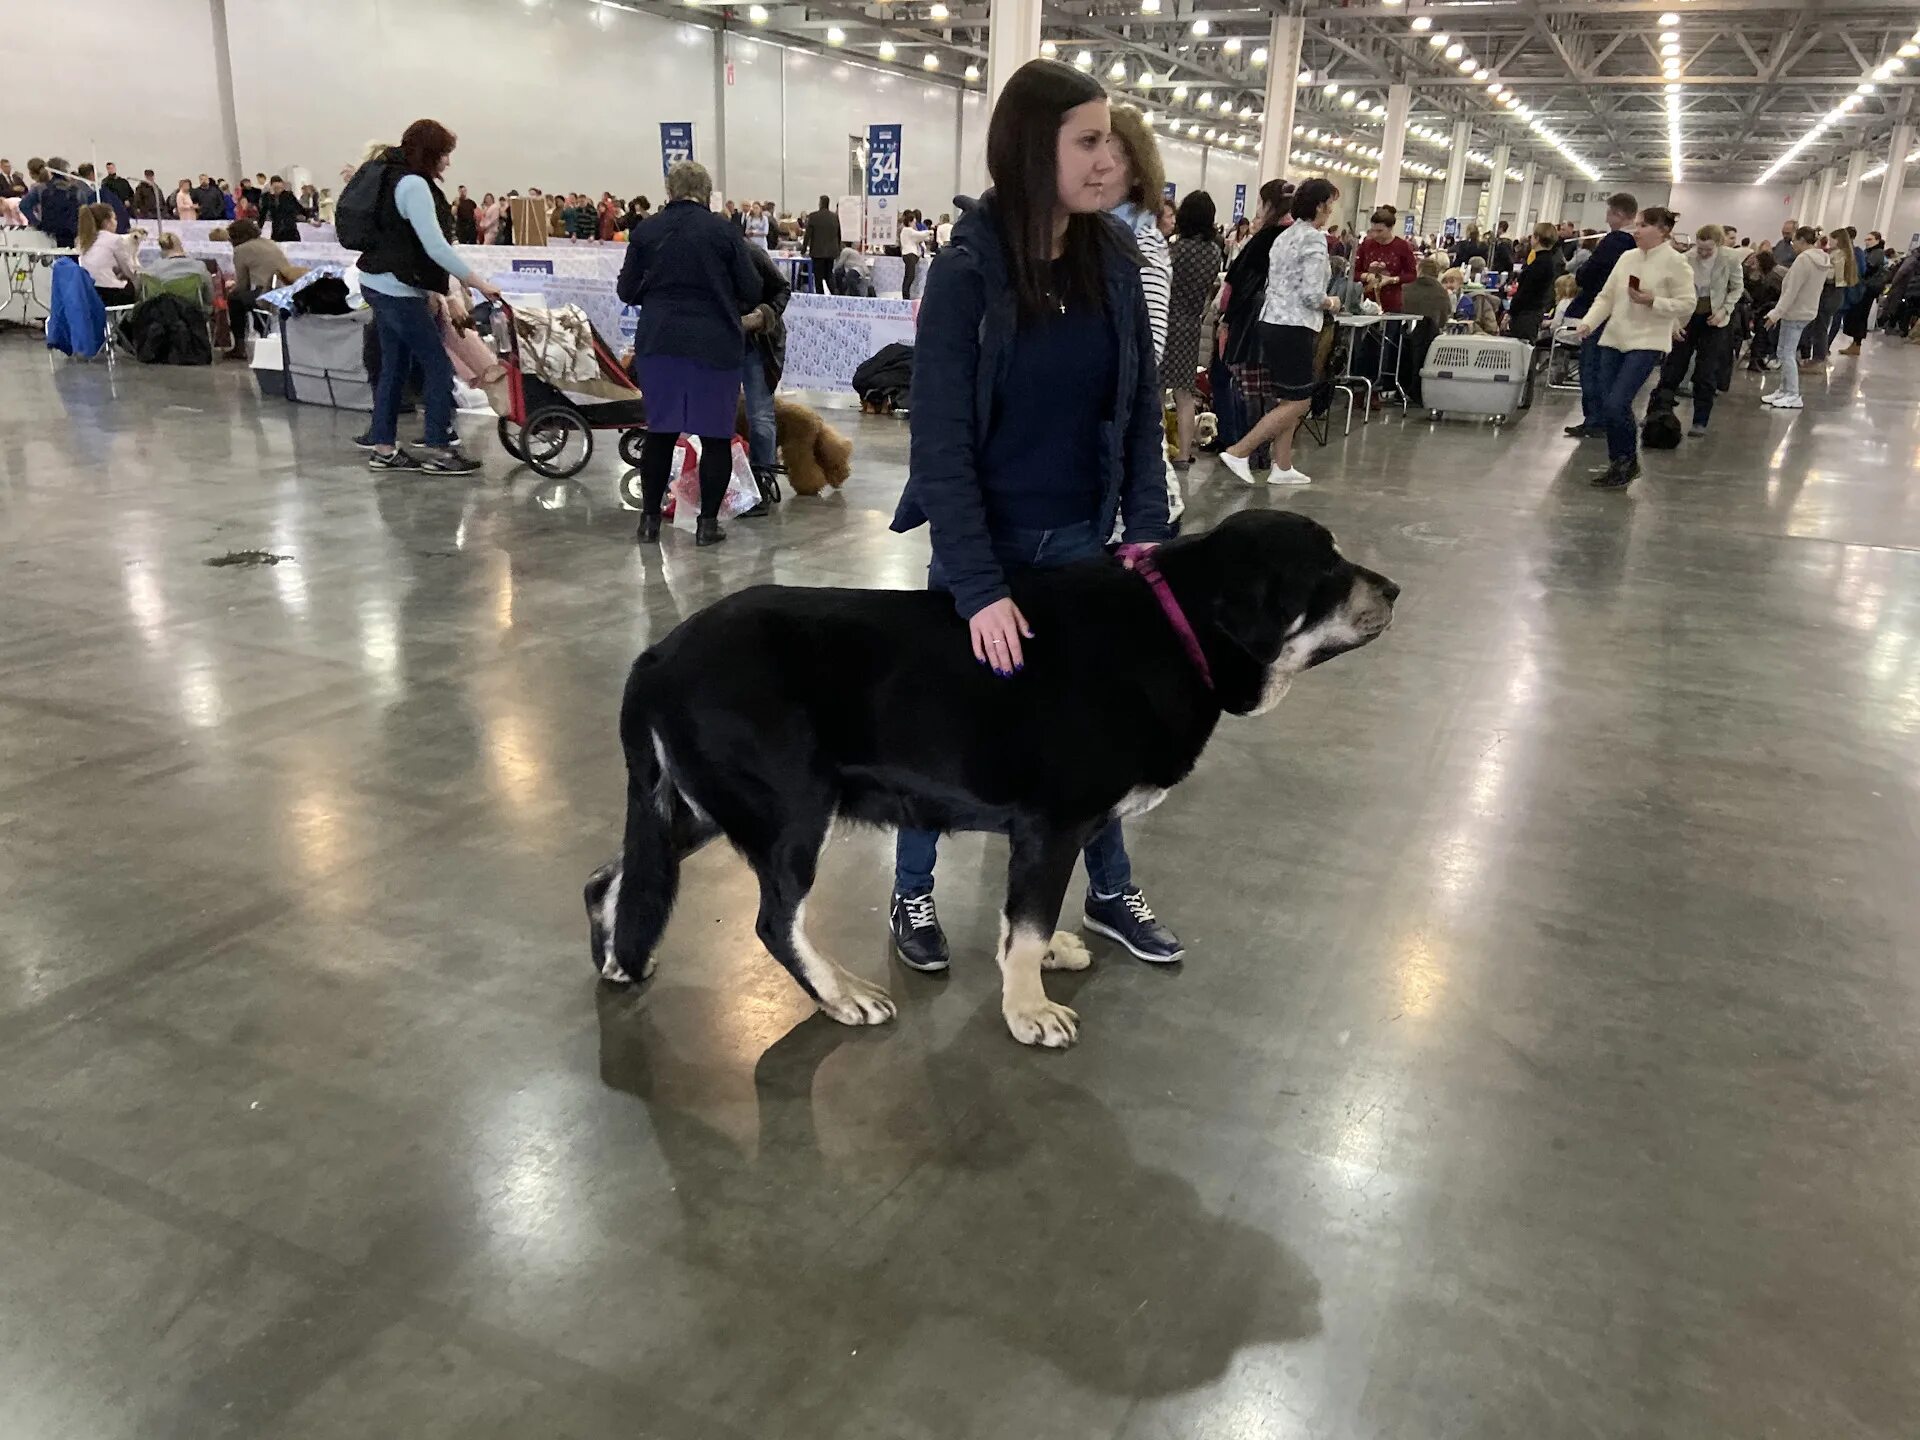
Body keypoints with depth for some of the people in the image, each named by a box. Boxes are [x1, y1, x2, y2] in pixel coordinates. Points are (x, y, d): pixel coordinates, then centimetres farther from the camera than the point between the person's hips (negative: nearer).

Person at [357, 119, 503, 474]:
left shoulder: (397, 177, 15)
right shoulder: (413, 184, -16)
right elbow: (435, 246, -23)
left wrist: (428, 290, 17)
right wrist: (479, 283, -19)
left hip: (382, 285, 10)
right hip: (396, 289, -10)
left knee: (394, 367, 12)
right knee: (438, 365, -5)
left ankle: (384, 450, 15)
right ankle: (439, 450, -2)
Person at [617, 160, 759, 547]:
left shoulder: (645, 232, 3)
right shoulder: (723, 229, -4)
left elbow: (627, 290, 7)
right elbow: (752, 290, -2)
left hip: (659, 341, 3)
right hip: (715, 342, -3)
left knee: (660, 430, 12)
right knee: (716, 434, 6)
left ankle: (650, 518, 15)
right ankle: (708, 522, 7)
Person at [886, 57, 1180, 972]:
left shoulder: (1114, 262, -2)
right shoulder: (966, 270, -15)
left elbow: (1142, 406, 3)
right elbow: (940, 441, -18)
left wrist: (1148, 531, -7)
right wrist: (979, 586, -24)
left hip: (1081, 541, 4)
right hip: (983, 544, -4)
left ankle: (1110, 894, 33)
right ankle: (912, 895, 30)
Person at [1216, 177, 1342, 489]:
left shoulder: (1286, 236, 14)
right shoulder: (1314, 239, -13)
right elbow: (1312, 294, -20)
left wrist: (1322, 303, 18)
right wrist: (1331, 303, 0)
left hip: (1274, 322, 9)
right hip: (1294, 328, -9)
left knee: (1290, 401, 14)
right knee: (1298, 403, -2)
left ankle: (1282, 467, 15)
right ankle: (1238, 452, -7)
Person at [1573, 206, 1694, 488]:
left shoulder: (1675, 263, -7)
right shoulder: (1627, 257, 10)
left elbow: (1686, 305, -8)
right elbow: (1606, 297, 10)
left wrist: (1652, 301, -19)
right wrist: (1589, 321, -4)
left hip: (1646, 343, -6)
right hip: (1614, 339, 6)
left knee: (1616, 405, -17)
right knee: (1608, 407, 5)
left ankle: (1629, 463, 4)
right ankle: (1618, 464, 21)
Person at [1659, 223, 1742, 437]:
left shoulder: (1729, 260, -13)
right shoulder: (1687, 260, -15)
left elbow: (1736, 289, 1)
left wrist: (1724, 310, -13)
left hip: (1714, 320, 0)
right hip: (1687, 318, 1)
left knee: (1706, 374, -1)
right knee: (1673, 367, 7)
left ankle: (1700, 421, 7)